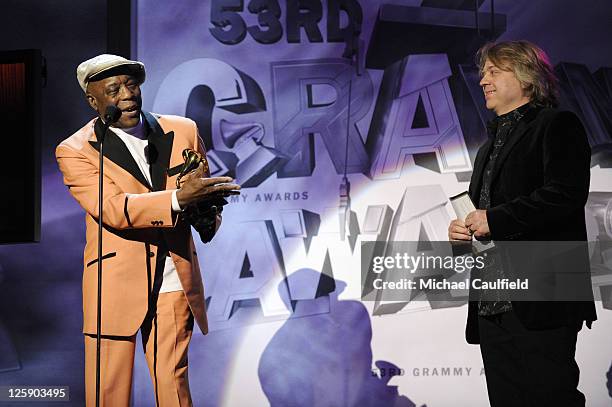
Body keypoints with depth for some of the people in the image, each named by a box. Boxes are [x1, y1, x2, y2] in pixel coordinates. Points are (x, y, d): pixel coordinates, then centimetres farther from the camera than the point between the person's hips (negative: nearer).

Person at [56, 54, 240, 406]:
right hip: (115, 287, -2)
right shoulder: (75, 152, -3)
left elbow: (202, 190, 19)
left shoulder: (182, 131, 9)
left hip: (175, 283, 3)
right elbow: (114, 209, -18)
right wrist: (179, 199, -31)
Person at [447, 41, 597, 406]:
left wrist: (494, 219, -15)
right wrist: (463, 230, 8)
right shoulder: (492, 144, 25)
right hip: (492, 308, 8)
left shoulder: (557, 126, 0)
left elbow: (566, 194, -15)